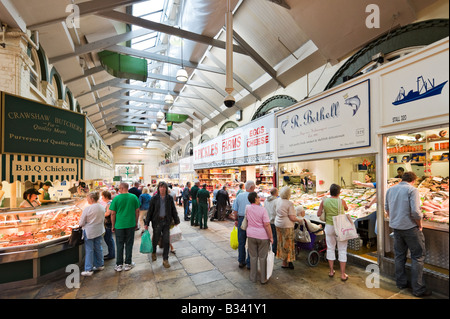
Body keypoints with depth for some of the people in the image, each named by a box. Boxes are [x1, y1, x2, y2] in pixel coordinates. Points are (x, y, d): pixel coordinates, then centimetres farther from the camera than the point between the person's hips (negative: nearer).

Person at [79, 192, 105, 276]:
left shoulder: (87, 209, -19)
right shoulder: (102, 208, -1)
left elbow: (81, 223, -10)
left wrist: (83, 224, 12)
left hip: (89, 232, -6)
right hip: (99, 231, 6)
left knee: (89, 250, 5)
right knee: (98, 248, 17)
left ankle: (88, 269, 13)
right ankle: (100, 265, 29)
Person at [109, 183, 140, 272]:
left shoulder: (116, 198, -9)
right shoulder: (134, 197, -4)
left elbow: (113, 213, -5)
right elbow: (137, 211, 1)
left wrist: (113, 226, 6)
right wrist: (136, 223, 12)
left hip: (119, 225, -1)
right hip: (131, 224, 1)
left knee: (119, 245, 11)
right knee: (129, 244, 11)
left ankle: (119, 265, 19)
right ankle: (128, 264, 21)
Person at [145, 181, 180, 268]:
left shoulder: (170, 198, -1)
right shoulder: (154, 198, -5)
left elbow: (173, 210, 6)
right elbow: (150, 211, -2)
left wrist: (176, 220, 8)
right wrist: (147, 223, -3)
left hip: (166, 222, 1)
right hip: (157, 221, -1)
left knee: (166, 241, 2)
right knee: (156, 239, 13)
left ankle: (165, 260, 15)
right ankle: (154, 252, 45)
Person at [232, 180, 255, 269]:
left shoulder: (239, 196, 0)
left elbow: (235, 210, 3)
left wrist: (236, 220, 12)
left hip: (241, 219, 4)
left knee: (241, 242, 15)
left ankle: (241, 262, 27)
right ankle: (249, 263, 17)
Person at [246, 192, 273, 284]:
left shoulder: (247, 208, -4)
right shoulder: (262, 209, -16)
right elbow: (267, 224, -17)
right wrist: (271, 237, -8)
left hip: (251, 235, 3)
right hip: (262, 236, -3)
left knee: (253, 256, 14)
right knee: (262, 257, 11)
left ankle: (253, 277, 25)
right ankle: (263, 279, 23)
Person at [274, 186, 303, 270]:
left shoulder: (278, 202, 4)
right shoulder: (289, 203, -17)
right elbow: (292, 218, -19)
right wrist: (298, 220, 0)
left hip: (278, 224, 7)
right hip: (287, 225, -7)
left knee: (281, 242, 16)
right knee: (287, 243, 6)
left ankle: (283, 259, 27)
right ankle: (285, 262, 15)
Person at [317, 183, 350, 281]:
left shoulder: (324, 201, -9)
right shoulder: (342, 201, -13)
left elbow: (318, 214, -4)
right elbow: (346, 209, 9)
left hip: (329, 226, 2)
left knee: (330, 248, 15)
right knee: (342, 250, 9)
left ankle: (331, 271, 25)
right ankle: (343, 274, 17)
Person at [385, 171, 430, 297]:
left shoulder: (390, 190, 7)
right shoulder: (412, 190, -12)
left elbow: (387, 208, 13)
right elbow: (415, 211, -19)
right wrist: (420, 225, -4)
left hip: (395, 227, 6)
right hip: (410, 228, -6)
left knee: (399, 256, 16)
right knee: (418, 257, 7)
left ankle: (401, 283, 27)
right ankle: (418, 289, 14)